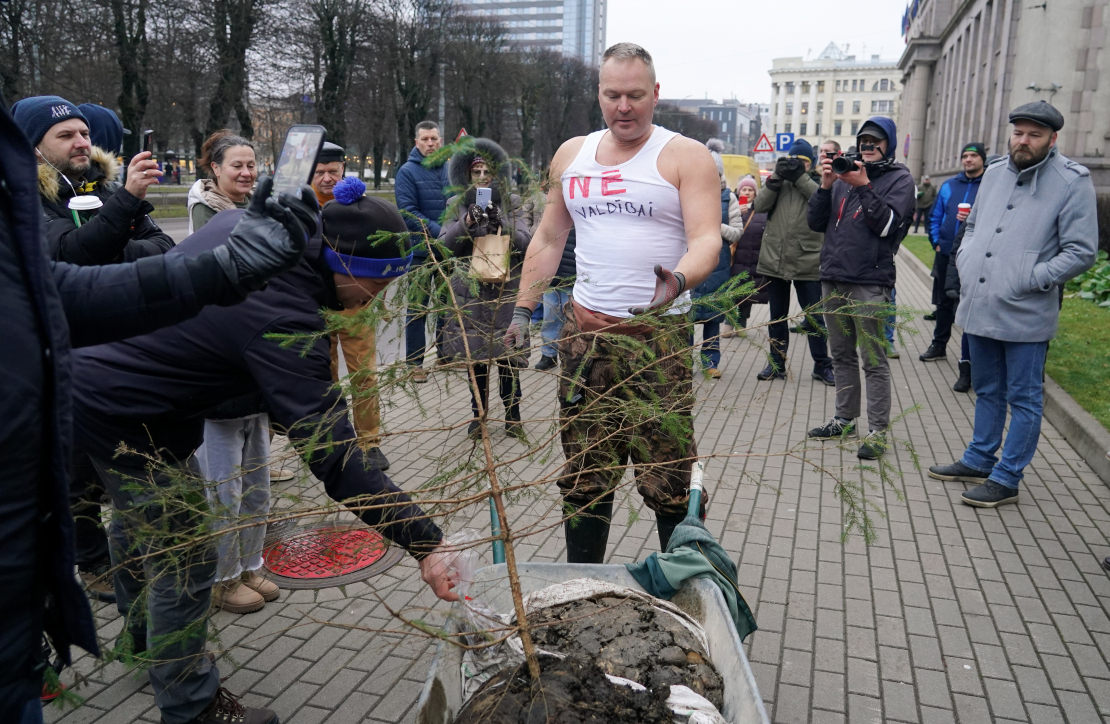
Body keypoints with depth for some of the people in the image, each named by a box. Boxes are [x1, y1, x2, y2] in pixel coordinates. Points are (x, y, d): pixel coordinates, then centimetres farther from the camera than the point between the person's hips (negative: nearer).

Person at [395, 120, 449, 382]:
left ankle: (446, 354, 29)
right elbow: (408, 213, -16)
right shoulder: (408, 172, -8)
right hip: (421, 250, -5)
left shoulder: (450, 169, 6)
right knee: (417, 306, 3)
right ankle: (414, 361, 12)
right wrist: (439, 232, -23)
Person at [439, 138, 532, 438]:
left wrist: (502, 225, -20)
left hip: (506, 290, -1)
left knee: (507, 354, 1)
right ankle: (478, 415, 21)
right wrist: (467, 223, -16)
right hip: (471, 291, 1)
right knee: (475, 355, 6)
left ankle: (512, 415, 16)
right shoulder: (456, 205, 9)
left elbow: (525, 242, -3)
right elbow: (444, 245, 0)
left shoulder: (511, 202, 6)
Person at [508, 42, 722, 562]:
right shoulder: (572, 155, 14)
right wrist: (522, 311, 13)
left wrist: (678, 280, -34)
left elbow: (708, 238, -13)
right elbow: (548, 240, 19)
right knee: (583, 472, 11)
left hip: (658, 334, -4)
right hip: (584, 330, 5)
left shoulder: (685, 157, -1)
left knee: (668, 476, -4)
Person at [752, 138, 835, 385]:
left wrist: (800, 177, -17)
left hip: (807, 263, -3)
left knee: (814, 316, 4)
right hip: (774, 260, 3)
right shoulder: (777, 182, 12)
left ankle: (822, 365, 15)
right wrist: (776, 179, -12)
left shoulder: (816, 183, 5)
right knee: (777, 316, 12)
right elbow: (760, 205, -3)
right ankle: (776, 363, 23)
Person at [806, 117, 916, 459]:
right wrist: (825, 185, -4)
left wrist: (863, 187, -16)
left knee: (874, 361, -4)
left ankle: (877, 430, 2)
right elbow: (816, 222, 9)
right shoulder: (844, 174, 15)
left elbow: (888, 224, -12)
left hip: (870, 283, -6)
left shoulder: (899, 179, 2)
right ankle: (845, 418, 25)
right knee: (841, 355, 13)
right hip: (833, 278, 6)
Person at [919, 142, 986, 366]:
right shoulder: (949, 185, 11)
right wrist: (936, 242, 8)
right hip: (946, 254, 5)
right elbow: (936, 216, 17)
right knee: (944, 302, 15)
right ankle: (939, 345, 27)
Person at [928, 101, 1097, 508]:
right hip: (978, 306, 6)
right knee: (987, 391, 19)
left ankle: (1006, 479, 14)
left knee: (1023, 398, 5)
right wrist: (965, 261, 7)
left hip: (1025, 315, -6)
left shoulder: (1072, 182, -8)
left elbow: (1081, 252, -11)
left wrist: (1030, 279, -17)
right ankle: (978, 461, 33)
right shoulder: (994, 173, 10)